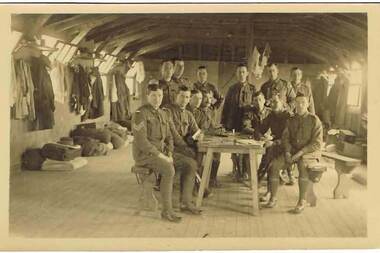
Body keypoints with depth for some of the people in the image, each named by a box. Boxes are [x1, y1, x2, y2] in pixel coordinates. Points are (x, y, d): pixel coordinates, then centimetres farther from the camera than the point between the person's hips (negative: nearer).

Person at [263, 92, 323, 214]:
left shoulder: (314, 120, -4)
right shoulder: (291, 120, 11)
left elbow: (317, 143, -10)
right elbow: (285, 138, 10)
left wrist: (300, 153, -20)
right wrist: (287, 152, -10)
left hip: (310, 152, -5)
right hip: (292, 151, 5)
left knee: (303, 165, -39)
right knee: (273, 165, -19)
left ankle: (302, 201, -28)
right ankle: (273, 198, -10)